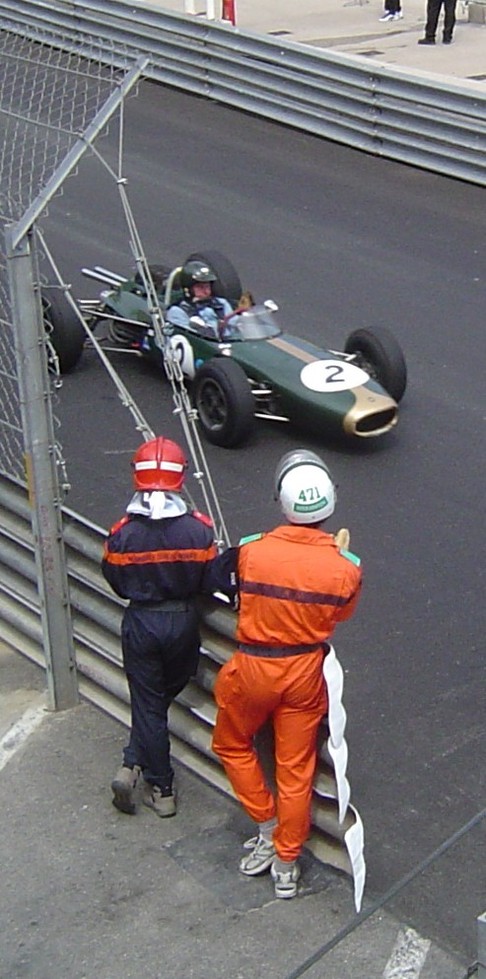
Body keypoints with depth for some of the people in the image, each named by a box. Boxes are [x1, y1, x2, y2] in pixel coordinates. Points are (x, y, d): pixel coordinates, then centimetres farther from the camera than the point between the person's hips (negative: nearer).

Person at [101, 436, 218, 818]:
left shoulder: (121, 534, -14)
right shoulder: (199, 529, -14)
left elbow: (116, 583, -1)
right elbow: (209, 581, -4)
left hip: (139, 624, -1)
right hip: (183, 622, 1)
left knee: (148, 705, 10)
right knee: (164, 696, 22)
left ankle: (162, 790, 13)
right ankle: (135, 765, 17)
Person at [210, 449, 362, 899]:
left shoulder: (251, 551, -21)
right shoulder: (344, 567, -17)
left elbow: (224, 580, 3)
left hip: (253, 669, -2)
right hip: (305, 673, 2)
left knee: (232, 745, 26)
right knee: (296, 768, 14)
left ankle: (268, 829, 28)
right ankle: (286, 864, 25)